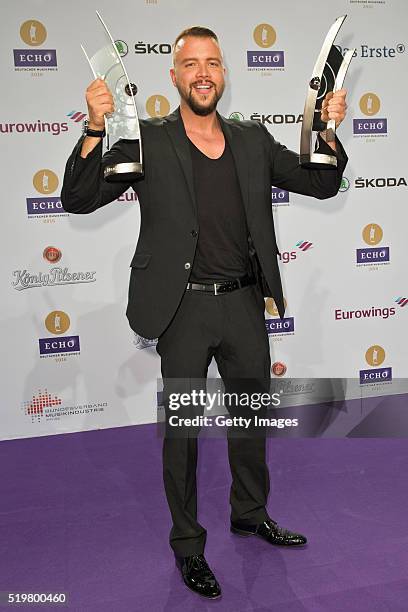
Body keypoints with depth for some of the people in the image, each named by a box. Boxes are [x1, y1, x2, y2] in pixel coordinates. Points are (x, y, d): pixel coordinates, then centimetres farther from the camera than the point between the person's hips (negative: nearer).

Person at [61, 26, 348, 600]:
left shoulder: (253, 139, 7)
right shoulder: (147, 141, -3)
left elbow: (323, 184, 10)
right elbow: (78, 199, -8)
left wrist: (328, 129, -7)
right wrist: (95, 128, -21)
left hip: (245, 302, 4)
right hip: (184, 306, -4)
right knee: (183, 427, 9)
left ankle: (250, 513, 45)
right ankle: (187, 544, 31)